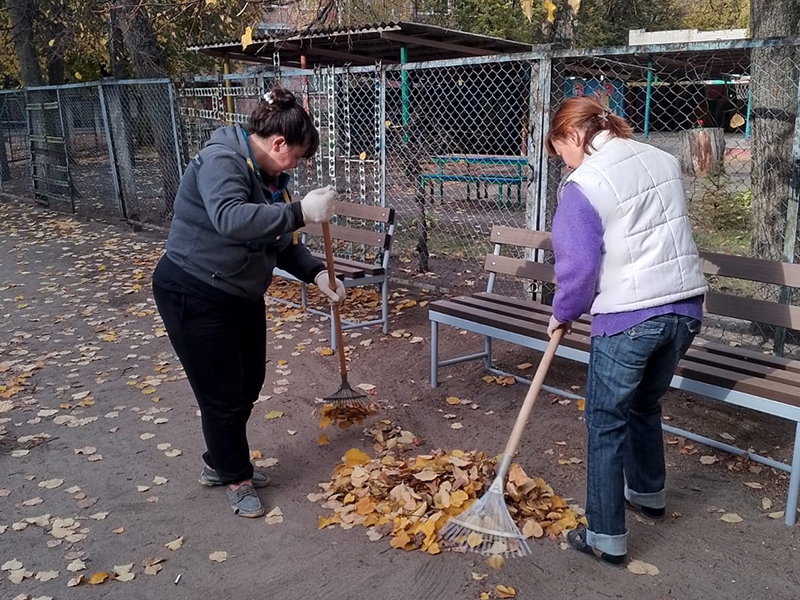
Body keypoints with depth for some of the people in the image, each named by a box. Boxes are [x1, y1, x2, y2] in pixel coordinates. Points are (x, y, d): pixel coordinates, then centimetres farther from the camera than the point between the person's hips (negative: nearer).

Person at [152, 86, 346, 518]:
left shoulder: (267, 175, 7)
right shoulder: (221, 161, -22)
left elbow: (279, 240, 11)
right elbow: (230, 219, -42)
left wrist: (317, 274, -2)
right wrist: (301, 212, -43)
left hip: (242, 295, 10)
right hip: (194, 296, -10)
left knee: (249, 384, 17)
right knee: (223, 393, 1)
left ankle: (219, 463, 38)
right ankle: (235, 479, 22)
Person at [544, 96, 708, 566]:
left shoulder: (582, 186, -12)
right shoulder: (664, 161, 9)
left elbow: (579, 267, -11)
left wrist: (563, 313, 6)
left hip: (627, 319, -7)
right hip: (685, 308, 7)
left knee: (607, 423, 7)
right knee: (646, 404, 26)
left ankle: (607, 537, 14)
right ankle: (649, 493, 46)